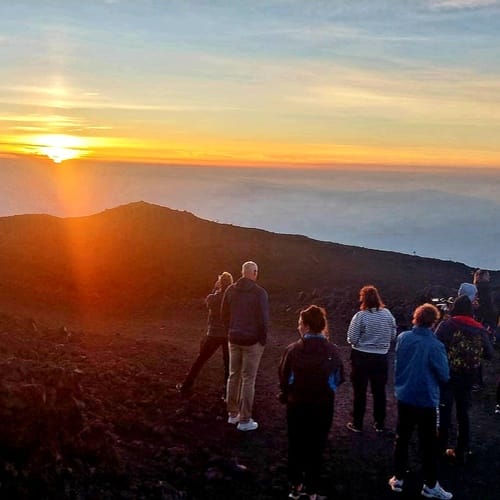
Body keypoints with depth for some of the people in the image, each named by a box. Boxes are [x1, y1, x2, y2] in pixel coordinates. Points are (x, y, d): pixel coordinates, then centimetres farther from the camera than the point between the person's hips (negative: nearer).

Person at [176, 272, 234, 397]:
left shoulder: (213, 297, -11)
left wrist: (215, 289, 9)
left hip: (214, 334, 0)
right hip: (229, 334, 1)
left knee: (200, 360, 12)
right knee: (228, 363, 14)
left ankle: (186, 386, 19)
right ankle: (227, 390, 14)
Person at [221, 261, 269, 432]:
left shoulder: (231, 290, 1)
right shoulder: (259, 292, -15)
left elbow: (224, 314, 7)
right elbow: (263, 319, -15)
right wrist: (263, 340, -3)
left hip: (234, 339, 5)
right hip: (252, 341, -5)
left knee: (233, 376, 16)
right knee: (248, 379, 2)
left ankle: (232, 414, 25)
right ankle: (244, 420, 7)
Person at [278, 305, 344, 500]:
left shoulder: (293, 350, -16)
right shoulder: (332, 351, -12)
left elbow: (284, 378, -9)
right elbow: (339, 379, -2)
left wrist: (286, 395, 10)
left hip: (297, 405, 0)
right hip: (323, 406, 0)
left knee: (296, 446, 18)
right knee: (316, 447, 14)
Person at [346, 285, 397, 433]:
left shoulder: (360, 316, -18)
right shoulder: (387, 314, -6)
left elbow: (352, 339, -16)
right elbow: (393, 336, 2)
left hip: (361, 357, -3)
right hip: (381, 357, 3)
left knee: (360, 392, 10)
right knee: (379, 391, 16)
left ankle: (357, 424, 20)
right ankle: (380, 424, 27)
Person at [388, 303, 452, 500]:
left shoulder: (403, 338, -9)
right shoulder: (435, 345, -22)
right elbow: (444, 376, -12)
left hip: (404, 397, 4)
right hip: (426, 400, -4)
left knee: (402, 439, 17)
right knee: (428, 444, 10)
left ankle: (398, 478, 26)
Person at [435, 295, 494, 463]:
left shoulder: (447, 325, -11)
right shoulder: (480, 330, 0)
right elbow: (490, 354, 3)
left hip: (447, 375, -3)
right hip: (467, 377, 4)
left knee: (444, 412, 7)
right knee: (463, 413, 15)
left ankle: (440, 449, 16)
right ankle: (461, 451, 23)